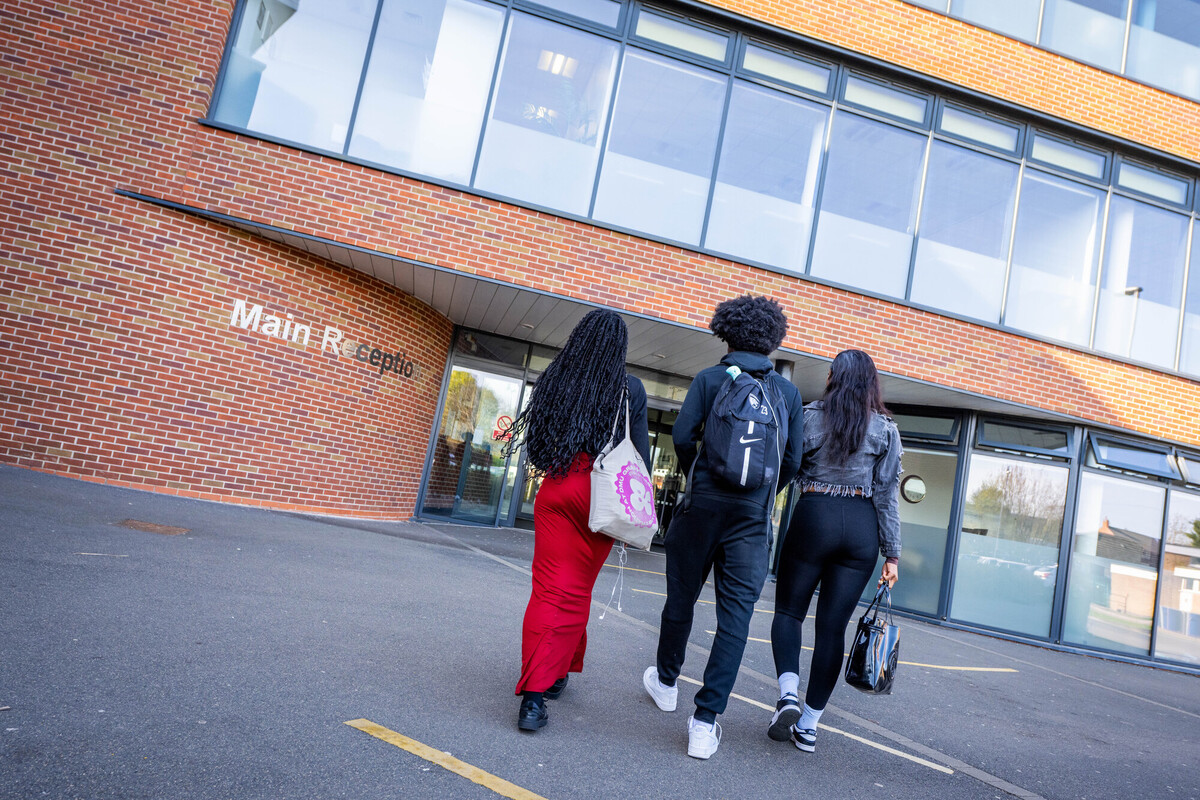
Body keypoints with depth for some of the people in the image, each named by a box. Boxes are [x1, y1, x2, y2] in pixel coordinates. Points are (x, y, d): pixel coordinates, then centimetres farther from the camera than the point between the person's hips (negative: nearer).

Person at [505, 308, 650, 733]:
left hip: (557, 490, 1)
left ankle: (534, 696, -6)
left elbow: (534, 439, 8)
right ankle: (558, 671, 29)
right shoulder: (630, 387, -2)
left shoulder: (555, 377, 4)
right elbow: (640, 452, -3)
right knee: (577, 591, 13)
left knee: (550, 588, 1)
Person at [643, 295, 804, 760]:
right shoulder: (788, 392, 6)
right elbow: (793, 460, 3)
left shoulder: (709, 379, 1)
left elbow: (683, 435, -9)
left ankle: (666, 681, 37)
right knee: (736, 615, 2)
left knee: (682, 598, 16)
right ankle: (706, 720, 1)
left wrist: (697, 476, 10)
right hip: (753, 514, 1)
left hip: (704, 504, 0)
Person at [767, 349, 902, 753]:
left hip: (814, 515, -2)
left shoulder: (810, 415, 1)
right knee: (833, 626, 7)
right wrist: (892, 553, 4)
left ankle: (788, 693, -10)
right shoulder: (886, 429, 4)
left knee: (789, 610, 12)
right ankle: (808, 724, 12)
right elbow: (888, 494, 2)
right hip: (862, 527, 2)